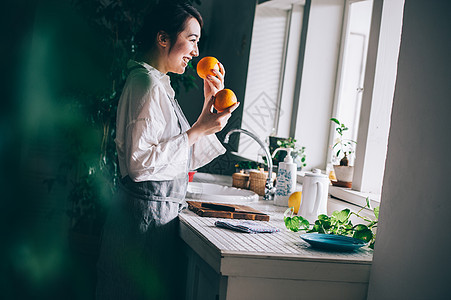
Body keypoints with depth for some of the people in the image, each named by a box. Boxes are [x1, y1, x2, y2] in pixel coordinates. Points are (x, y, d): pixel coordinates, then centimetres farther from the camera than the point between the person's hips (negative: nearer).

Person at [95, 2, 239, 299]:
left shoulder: (159, 84, 16)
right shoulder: (147, 83, -16)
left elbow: (185, 159, 17)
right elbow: (140, 163, -24)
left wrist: (210, 103, 11)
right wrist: (198, 130, -19)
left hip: (159, 210, 10)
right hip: (147, 215, -10)